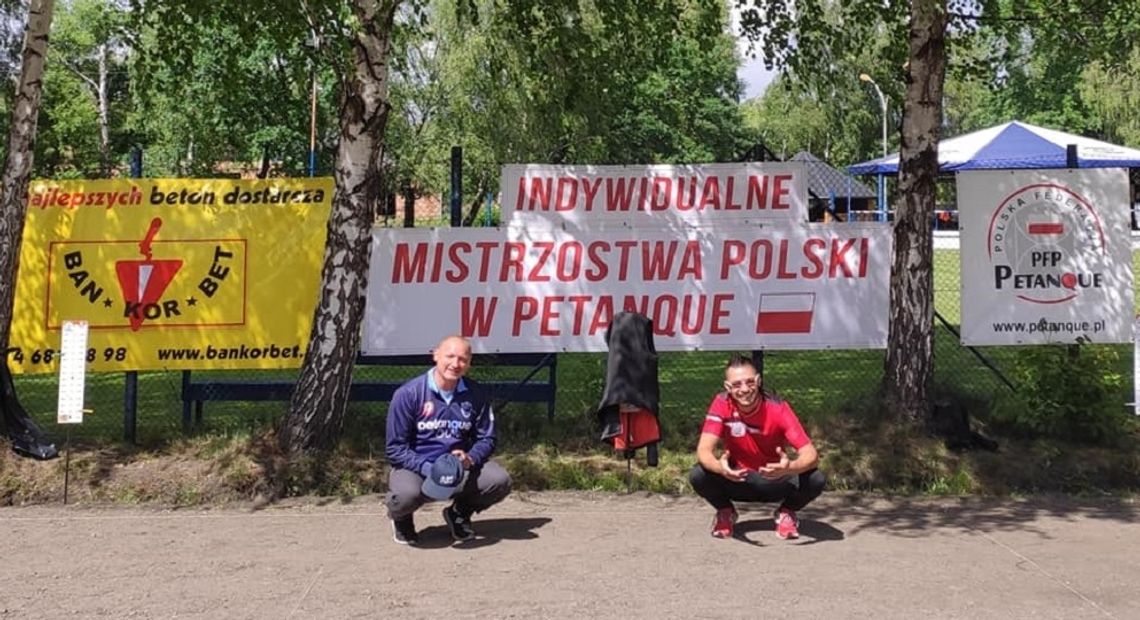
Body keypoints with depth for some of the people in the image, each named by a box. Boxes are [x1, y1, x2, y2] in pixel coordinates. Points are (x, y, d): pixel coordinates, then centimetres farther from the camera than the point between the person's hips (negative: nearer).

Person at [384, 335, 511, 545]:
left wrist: (470, 458, -17)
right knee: (406, 495, -36)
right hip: (416, 466, -4)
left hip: (461, 469, 4)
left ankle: (460, 513, 14)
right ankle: (401, 519, 6)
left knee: (500, 481, -19)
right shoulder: (408, 394, -12)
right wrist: (428, 469, -25)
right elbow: (395, 448, -11)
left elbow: (486, 438, 6)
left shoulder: (475, 395, -1)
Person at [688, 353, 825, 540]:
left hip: (776, 481, 0)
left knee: (816, 480, -29)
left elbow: (811, 455, -26)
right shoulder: (722, 404, -18)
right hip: (737, 479, 1)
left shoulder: (778, 408, -21)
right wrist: (721, 467, -48)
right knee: (698, 476, -28)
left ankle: (786, 512, 5)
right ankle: (725, 512, 5)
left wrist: (789, 467, -50)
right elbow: (704, 450, -25)